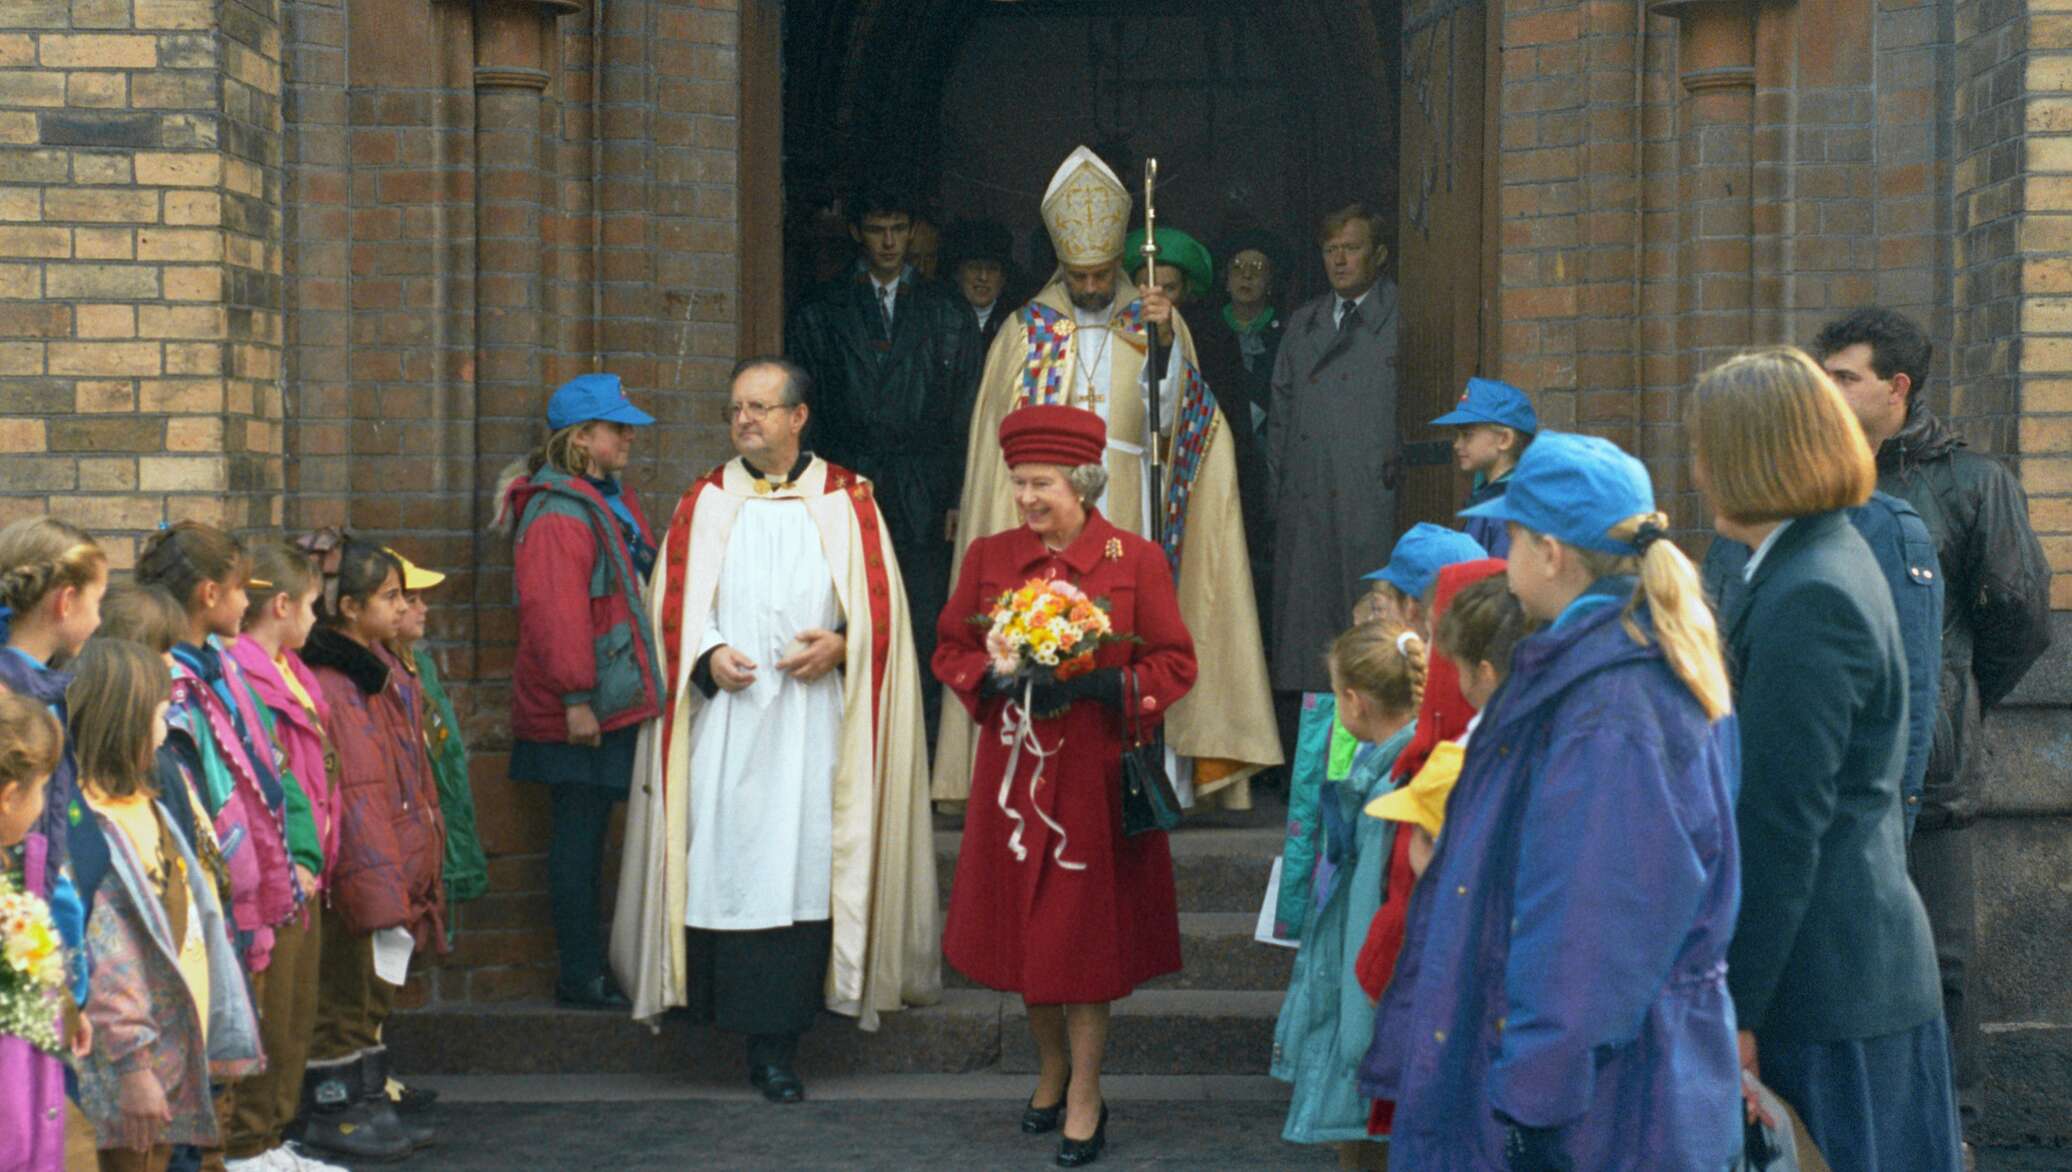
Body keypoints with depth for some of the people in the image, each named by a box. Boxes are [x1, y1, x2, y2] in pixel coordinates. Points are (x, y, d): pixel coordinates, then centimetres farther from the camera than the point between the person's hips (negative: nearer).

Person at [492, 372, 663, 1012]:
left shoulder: (615, 500, 15)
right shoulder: (557, 516, -17)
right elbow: (553, 615, -21)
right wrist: (575, 699, -22)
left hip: (615, 703, 10)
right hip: (581, 714, -10)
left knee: (587, 837, 14)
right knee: (578, 837, -2)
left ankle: (588, 970, 21)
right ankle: (580, 977, 5)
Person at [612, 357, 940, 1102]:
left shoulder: (846, 502, 8)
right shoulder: (704, 503, 12)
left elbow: (882, 604, 6)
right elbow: (673, 604, 9)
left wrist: (840, 645, -12)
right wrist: (708, 655, -10)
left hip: (810, 719, -1)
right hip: (723, 715, 2)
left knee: (798, 868, -5)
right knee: (721, 865, -4)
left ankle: (775, 1046, -2)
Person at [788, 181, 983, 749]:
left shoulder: (946, 314, 11)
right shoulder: (819, 313, 11)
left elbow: (967, 414, 8)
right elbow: (801, 414, 8)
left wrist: (961, 500, -1)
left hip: (925, 504, 0)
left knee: (925, 635, -3)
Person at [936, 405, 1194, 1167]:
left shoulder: (1135, 560, -4)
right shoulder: (989, 557, 4)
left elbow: (1176, 665, -4)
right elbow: (951, 650, 9)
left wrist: (1099, 685, -19)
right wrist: (998, 677, -12)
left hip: (1097, 776, -3)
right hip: (1015, 773, 3)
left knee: (1085, 932, -1)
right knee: (1025, 926, 9)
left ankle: (1084, 1098, 9)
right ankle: (1052, 1070, 29)